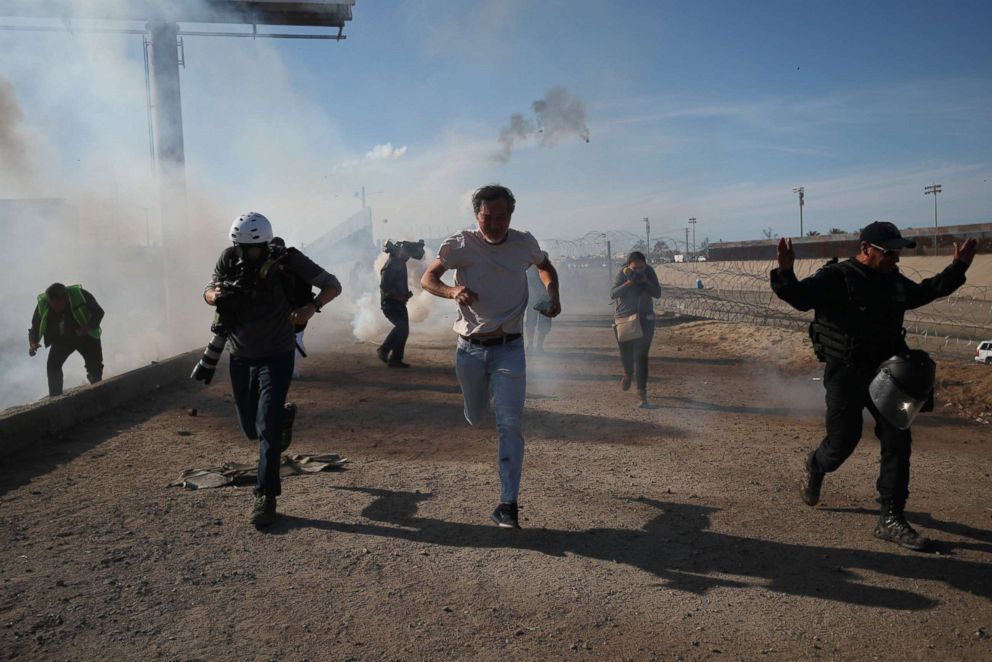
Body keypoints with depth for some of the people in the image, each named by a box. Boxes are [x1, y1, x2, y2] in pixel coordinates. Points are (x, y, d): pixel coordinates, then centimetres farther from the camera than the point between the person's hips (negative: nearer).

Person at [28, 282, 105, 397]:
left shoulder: (79, 295, -27)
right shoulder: (42, 305, -21)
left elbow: (98, 312, -19)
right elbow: (35, 327, -9)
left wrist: (89, 327, -37)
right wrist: (33, 343, -29)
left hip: (86, 337, -1)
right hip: (61, 340, 1)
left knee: (94, 366, -4)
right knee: (53, 365, -16)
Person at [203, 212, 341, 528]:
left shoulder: (286, 259, -16)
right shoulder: (230, 258, -7)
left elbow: (332, 285, -13)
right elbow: (208, 292, 1)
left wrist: (312, 306, -33)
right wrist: (215, 295, -24)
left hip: (276, 356, -4)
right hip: (240, 357, 4)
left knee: (267, 429, -11)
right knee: (250, 428, 15)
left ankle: (266, 497, 0)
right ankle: (285, 415, 47)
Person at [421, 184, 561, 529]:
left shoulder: (524, 243, 1)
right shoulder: (460, 244, -6)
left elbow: (545, 266, 20)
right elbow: (427, 278, -7)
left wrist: (553, 295, 0)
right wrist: (452, 290, -29)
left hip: (509, 348, 0)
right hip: (470, 348, 0)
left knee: (510, 423, -9)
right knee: (475, 418, 17)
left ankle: (508, 503, -3)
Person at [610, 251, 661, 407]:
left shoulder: (649, 272, -5)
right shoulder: (622, 273, -10)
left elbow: (657, 293, -7)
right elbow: (613, 294, -18)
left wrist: (645, 281, -22)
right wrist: (629, 283, -29)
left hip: (645, 319, 0)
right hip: (623, 318, 0)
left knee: (641, 356, -10)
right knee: (625, 353, 13)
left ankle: (642, 393, -6)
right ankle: (628, 373, 48)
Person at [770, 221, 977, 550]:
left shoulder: (893, 280, 9)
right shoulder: (836, 277, -15)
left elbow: (923, 292, 29)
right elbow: (800, 297, -29)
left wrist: (958, 267, 27)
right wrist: (785, 272, -48)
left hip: (884, 371, 7)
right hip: (845, 373, -7)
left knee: (898, 441, 2)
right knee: (843, 441, 1)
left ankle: (891, 519, 10)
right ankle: (814, 467, 38)